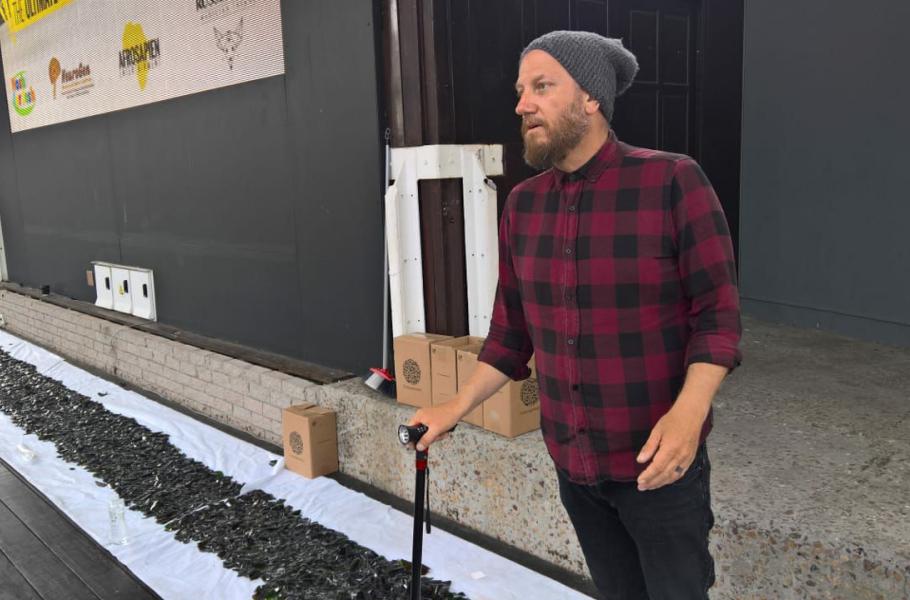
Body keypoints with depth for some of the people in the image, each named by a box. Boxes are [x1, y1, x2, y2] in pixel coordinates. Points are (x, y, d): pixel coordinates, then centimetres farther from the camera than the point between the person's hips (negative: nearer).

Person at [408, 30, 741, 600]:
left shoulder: (672, 182, -13)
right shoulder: (523, 204, 3)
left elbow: (718, 314, -13)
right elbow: (512, 330, 9)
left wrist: (689, 412, -26)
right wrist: (455, 409, 6)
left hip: (656, 462, -4)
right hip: (572, 462, 5)